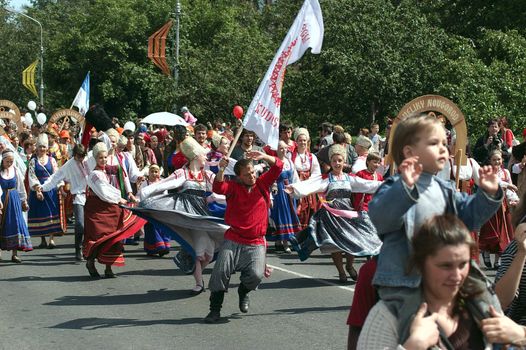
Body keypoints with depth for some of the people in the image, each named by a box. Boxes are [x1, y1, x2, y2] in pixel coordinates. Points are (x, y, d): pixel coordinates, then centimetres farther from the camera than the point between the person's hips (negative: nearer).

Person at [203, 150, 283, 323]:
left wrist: (264, 157, -15)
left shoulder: (262, 184, 8)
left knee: (256, 275, -20)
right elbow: (219, 188, -17)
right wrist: (221, 170, -32)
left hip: (256, 244, 1)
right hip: (233, 241, -1)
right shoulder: (234, 187, 3)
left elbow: (278, 166, 2)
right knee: (220, 272, -14)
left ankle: (243, 292, 16)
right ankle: (215, 310, 3)